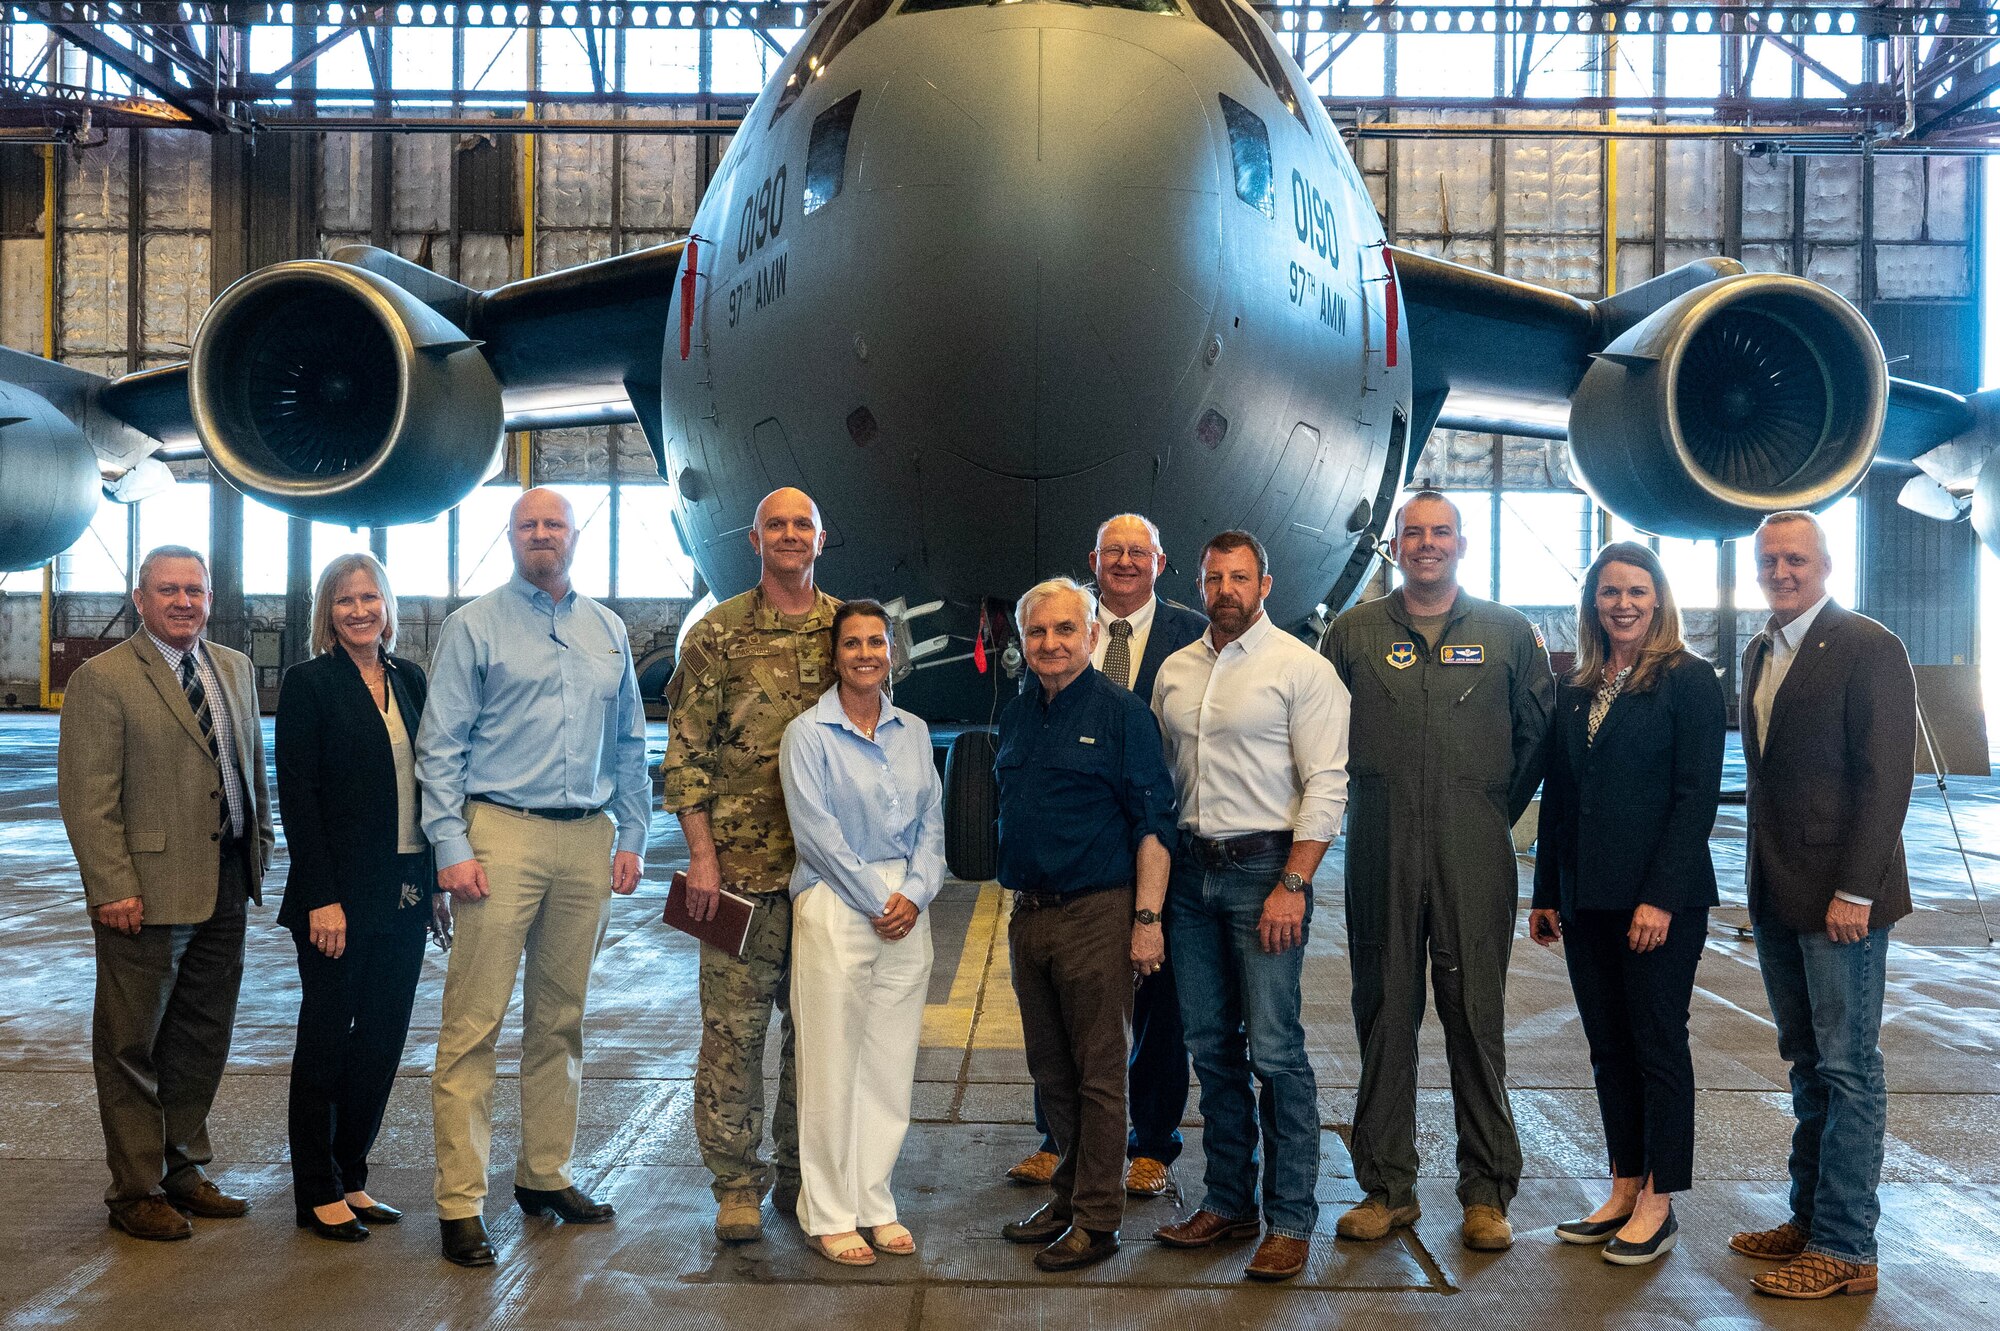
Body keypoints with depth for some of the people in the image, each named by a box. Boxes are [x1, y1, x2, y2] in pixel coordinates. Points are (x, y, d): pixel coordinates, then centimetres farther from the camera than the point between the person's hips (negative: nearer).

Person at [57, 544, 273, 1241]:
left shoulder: (235, 668, 12)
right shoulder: (102, 680, -8)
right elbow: (87, 797, -12)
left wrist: (259, 851, 11)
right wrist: (113, 889, -17)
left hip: (226, 888, 7)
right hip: (147, 894, -6)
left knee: (203, 1041, 15)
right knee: (133, 1047, 6)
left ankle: (186, 1171, 29)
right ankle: (135, 1190, 18)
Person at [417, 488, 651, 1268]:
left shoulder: (608, 632, 15)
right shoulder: (474, 626, 2)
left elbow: (629, 744, 17)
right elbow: (441, 745, -3)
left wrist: (631, 836, 9)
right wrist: (452, 847, -11)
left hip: (587, 839, 5)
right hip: (501, 832, -4)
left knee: (560, 1020, 12)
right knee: (474, 1024, -6)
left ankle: (546, 1176, 23)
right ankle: (460, 1203, 0)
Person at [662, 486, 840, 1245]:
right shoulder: (718, 634, 1)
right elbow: (686, 754, -2)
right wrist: (701, 854, -9)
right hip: (743, 864, -3)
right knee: (734, 1026, 1)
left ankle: (803, 1173, 23)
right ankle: (737, 1182, 13)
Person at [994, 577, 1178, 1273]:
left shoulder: (1122, 712, -7)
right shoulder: (1016, 716, 12)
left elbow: (1153, 822, -10)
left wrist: (1148, 918, -16)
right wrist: (1013, 890, 16)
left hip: (1096, 914, -6)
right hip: (1028, 914, 7)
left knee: (1098, 1073, 1)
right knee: (1050, 1070, 15)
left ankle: (1097, 1219, 10)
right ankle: (1068, 1195, 28)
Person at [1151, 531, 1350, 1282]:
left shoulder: (1301, 669, -5)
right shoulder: (1175, 671, 13)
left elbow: (1326, 786, -10)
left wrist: (1291, 886, -16)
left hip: (1266, 865, -6)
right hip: (1191, 868, 6)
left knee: (1273, 1051, -5)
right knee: (1211, 1047, 11)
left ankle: (1290, 1221, 6)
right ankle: (1226, 1204, 23)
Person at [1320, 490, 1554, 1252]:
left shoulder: (1508, 633, 8)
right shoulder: (1353, 633, 8)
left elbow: (1539, 727, 12)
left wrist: (1499, 809, 9)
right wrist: (1369, 799, 9)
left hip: (1474, 853, 0)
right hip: (1381, 852, 1)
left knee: (1477, 1014, 2)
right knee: (1384, 1015, 5)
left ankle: (1487, 1191, 14)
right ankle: (1387, 1185, 16)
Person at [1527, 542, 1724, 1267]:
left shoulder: (1688, 679, -6)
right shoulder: (1575, 690, 11)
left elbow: (1696, 795, -12)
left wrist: (1662, 898, -17)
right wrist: (1547, 894, 11)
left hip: (1662, 898, -6)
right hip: (1587, 900, 6)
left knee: (1657, 1044, 2)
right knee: (1608, 1046, 11)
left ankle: (1658, 1204, 13)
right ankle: (1623, 1191, 21)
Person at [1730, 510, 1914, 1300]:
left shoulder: (1868, 648, -10)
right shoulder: (1760, 654, 14)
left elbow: (1885, 778, -14)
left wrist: (1854, 890, -18)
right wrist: (1763, 880, 13)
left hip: (1841, 898, -7)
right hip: (1777, 897, 8)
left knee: (1848, 1068, -1)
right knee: (1808, 1063, 14)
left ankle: (1845, 1249, 6)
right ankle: (1809, 1219, 23)